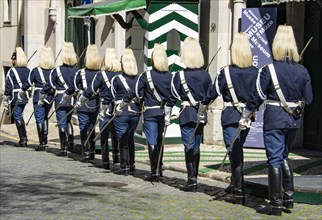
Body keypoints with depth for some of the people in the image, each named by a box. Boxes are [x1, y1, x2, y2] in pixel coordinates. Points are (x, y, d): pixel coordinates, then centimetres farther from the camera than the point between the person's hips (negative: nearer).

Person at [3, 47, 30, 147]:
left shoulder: (12, 71, -12)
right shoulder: (28, 70, 7)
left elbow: (8, 87, -11)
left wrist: (5, 100, -7)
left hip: (16, 98, -6)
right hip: (25, 97, 7)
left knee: (18, 118, 0)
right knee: (20, 117, 19)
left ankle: (23, 140, -1)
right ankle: (24, 137, 21)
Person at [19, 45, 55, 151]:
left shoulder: (36, 70, -8)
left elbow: (28, 83, 1)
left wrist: (21, 93, 16)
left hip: (39, 98, -4)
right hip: (50, 98, 4)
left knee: (40, 120, -1)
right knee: (45, 118, 19)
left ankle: (42, 143, -5)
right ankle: (44, 141, 20)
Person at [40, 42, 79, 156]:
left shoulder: (57, 70, -9)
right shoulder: (76, 71, -1)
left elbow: (49, 85, -5)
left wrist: (41, 97, 4)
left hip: (60, 100, -4)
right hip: (72, 100, 4)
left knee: (62, 123, 0)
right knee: (68, 121, 22)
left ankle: (63, 149, -1)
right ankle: (70, 142, 18)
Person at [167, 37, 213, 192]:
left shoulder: (179, 76, -9)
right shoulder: (206, 76, 1)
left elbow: (172, 97, -6)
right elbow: (209, 97, 4)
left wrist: (167, 115, 2)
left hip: (187, 115, -4)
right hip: (201, 116, 4)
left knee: (189, 147, -2)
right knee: (196, 147, 14)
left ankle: (192, 181, -6)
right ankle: (194, 178, 23)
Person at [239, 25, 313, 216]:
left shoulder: (269, 70, -12)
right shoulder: (302, 71, 1)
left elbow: (257, 97, -8)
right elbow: (308, 99, 6)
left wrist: (244, 118, 2)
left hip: (275, 119, -5)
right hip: (294, 121, 5)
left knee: (275, 159, 0)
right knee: (284, 156, 22)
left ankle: (276, 204, 3)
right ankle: (289, 196, 21)